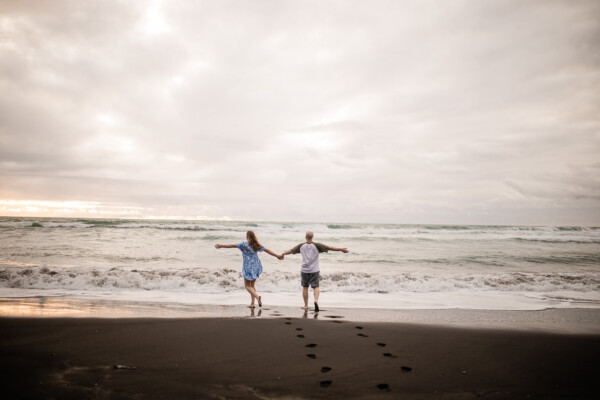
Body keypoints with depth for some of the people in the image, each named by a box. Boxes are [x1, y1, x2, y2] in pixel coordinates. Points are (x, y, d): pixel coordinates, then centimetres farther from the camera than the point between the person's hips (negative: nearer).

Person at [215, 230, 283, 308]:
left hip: (248, 267, -5)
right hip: (256, 267, 5)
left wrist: (221, 246, -5)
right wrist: (277, 256, 19)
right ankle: (252, 303, 16)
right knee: (252, 285, 17)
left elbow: (232, 246, -13)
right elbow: (267, 250, 9)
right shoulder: (257, 245, 2)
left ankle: (258, 297, -19)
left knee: (248, 286, 4)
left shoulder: (244, 244, -12)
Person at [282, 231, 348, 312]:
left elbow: (291, 250, 14)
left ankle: (306, 305, 20)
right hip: (314, 271, -2)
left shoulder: (301, 246, 2)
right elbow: (329, 247, -9)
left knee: (305, 287, 13)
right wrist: (341, 249, -6)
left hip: (304, 271, 2)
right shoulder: (317, 246, -6)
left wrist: (283, 254, 31)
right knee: (315, 287, 2)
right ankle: (316, 300, -23)